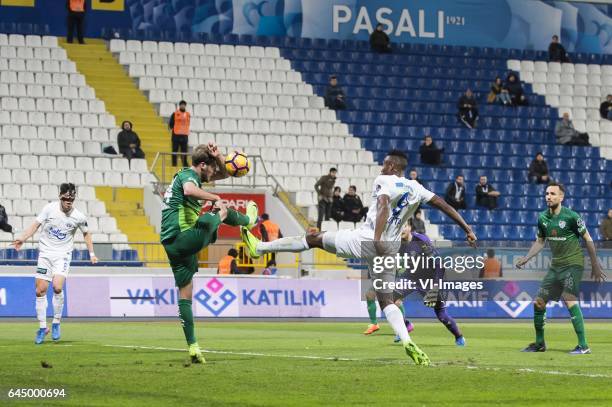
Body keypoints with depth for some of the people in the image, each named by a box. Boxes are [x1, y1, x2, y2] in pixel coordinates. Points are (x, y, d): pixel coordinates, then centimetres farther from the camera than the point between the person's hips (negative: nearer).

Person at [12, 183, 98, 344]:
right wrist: (23, 238, -14)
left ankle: (56, 323, -3)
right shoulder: (49, 208, -6)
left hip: (63, 255, -2)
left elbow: (86, 234, 13)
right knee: (40, 290, -2)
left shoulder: (79, 217, -5)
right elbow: (36, 224, -1)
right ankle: (42, 328, 10)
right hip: (45, 253, 2)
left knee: (57, 287, -22)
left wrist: (92, 254, 11)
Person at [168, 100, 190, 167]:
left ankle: (185, 164, 7)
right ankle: (174, 164, 2)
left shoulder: (188, 114, 11)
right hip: (176, 135, -4)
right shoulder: (175, 114, -2)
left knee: (184, 151, 4)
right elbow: (170, 124, 1)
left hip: (185, 135, 4)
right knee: (175, 151, -1)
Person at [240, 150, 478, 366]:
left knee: (314, 238, 8)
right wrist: (467, 228, 20)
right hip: (390, 249, 6)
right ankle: (407, 343, -16)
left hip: (366, 241, -6)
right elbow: (444, 205, 13)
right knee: (385, 299, 7)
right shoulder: (415, 189, 13)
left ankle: (260, 247, 14)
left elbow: (383, 205, -23)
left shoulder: (385, 181, -5)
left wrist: (377, 238, -36)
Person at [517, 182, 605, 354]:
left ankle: (583, 345, -21)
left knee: (569, 298, -23)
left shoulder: (571, 216, -14)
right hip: (555, 265, 7)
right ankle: (539, 343, 22)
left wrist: (595, 266, -6)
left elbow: (588, 239, -7)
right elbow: (540, 242, 17)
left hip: (573, 263, -7)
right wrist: (525, 259, 6)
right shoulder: (543, 218, 3)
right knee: (538, 302, 5)